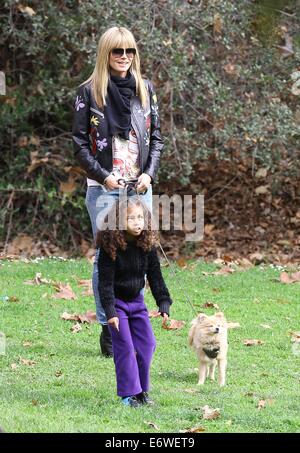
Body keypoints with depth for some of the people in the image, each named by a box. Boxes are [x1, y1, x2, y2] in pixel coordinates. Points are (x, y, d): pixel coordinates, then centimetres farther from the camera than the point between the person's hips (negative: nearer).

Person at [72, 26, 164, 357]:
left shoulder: (145, 89, 10)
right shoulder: (89, 91, -1)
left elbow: (156, 137, 12)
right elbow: (79, 142, -2)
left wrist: (149, 172, -3)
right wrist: (102, 176, -11)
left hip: (140, 186, 4)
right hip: (104, 188, -3)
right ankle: (108, 328, 1)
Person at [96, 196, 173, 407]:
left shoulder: (148, 245, -6)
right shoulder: (110, 247, -19)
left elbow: (155, 277, -1)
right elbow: (106, 282, -19)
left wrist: (164, 304, -8)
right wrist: (110, 311, -25)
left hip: (137, 301, 5)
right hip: (117, 302, -5)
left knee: (146, 345, 3)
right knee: (125, 348, -8)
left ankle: (142, 391, 16)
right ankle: (128, 393, -1)